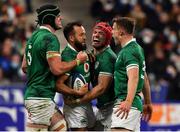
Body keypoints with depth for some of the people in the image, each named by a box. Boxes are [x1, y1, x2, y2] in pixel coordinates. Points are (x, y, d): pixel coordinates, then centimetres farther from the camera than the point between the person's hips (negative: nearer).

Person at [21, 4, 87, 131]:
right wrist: (77, 61, -7)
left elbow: (24, 66, 22)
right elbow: (57, 69, -20)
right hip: (41, 98, -10)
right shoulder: (50, 38, -14)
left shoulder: (34, 36, 16)